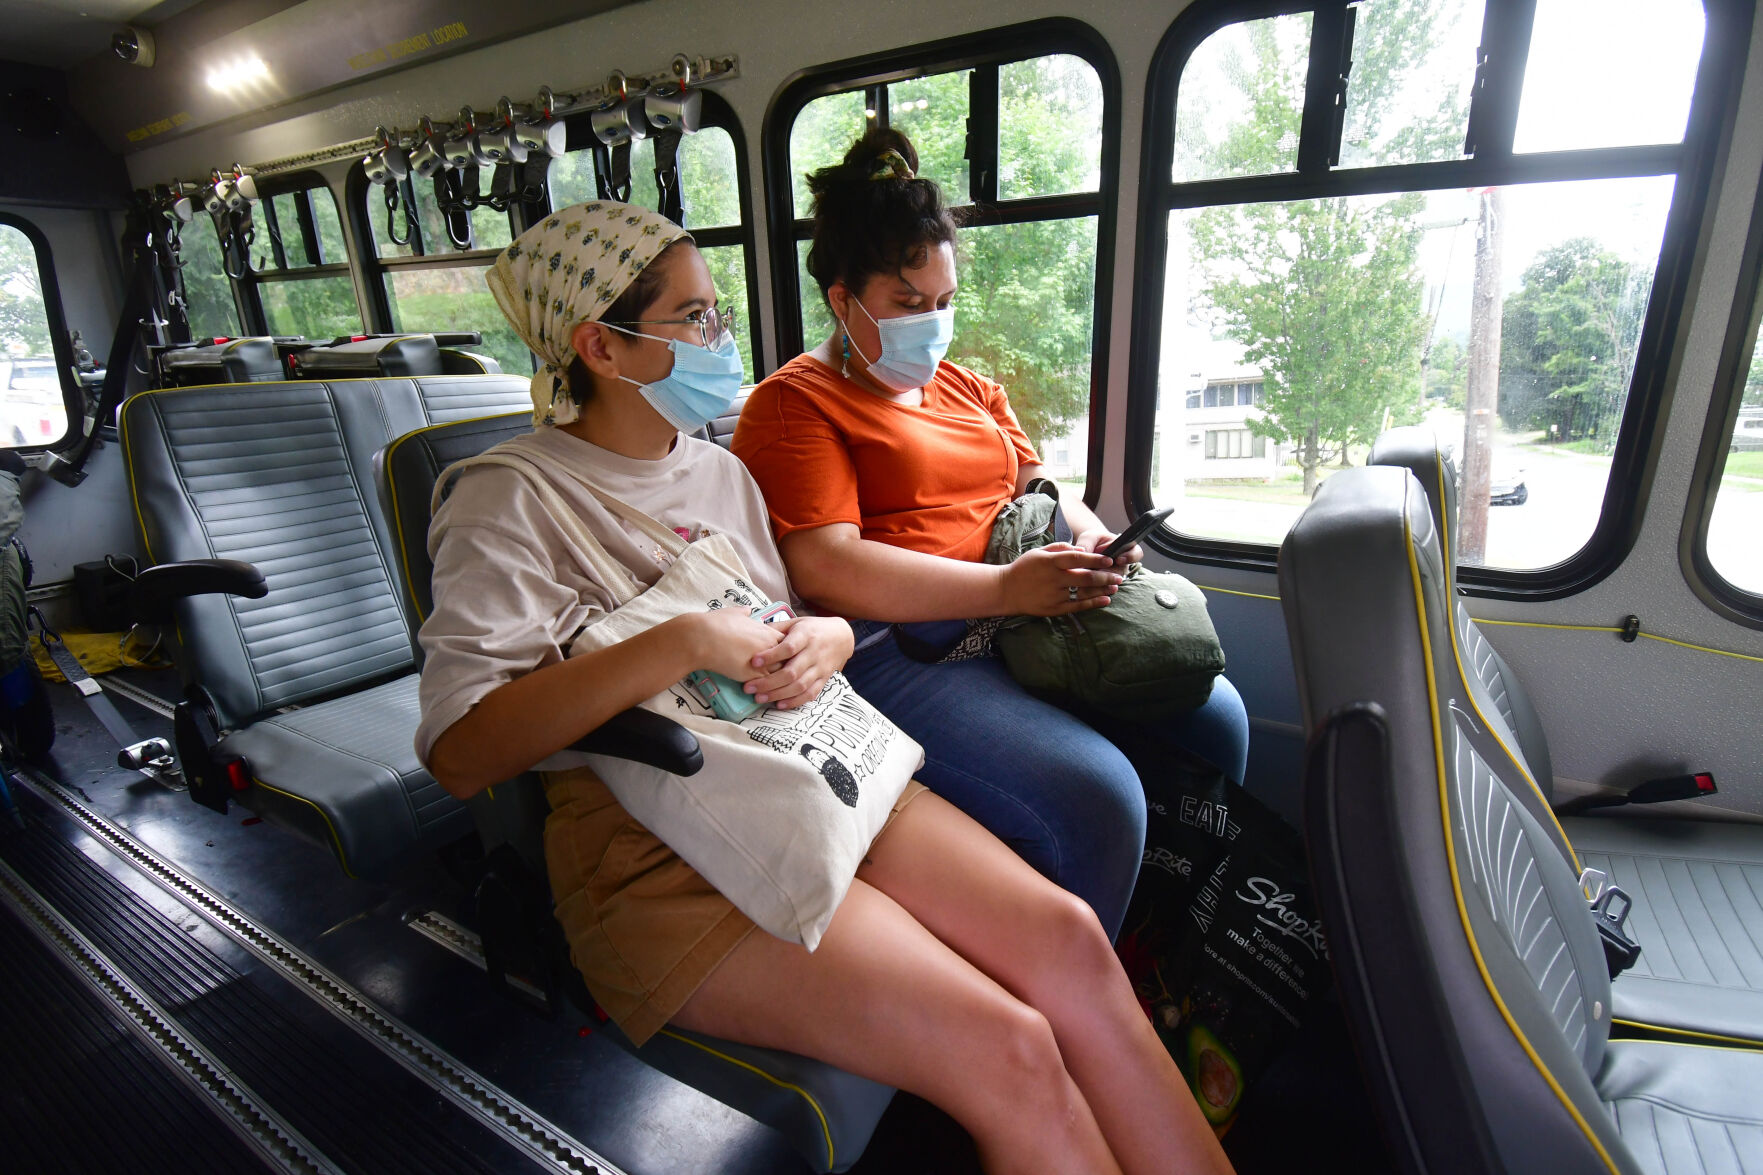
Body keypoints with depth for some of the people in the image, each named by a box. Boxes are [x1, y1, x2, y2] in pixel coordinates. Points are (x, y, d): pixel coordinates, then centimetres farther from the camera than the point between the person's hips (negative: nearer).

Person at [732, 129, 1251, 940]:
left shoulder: (967, 388, 24)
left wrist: (1089, 537, -1)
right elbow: (825, 569, -15)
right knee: (1094, 797, -25)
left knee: (1211, 715, -2)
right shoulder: (793, 404, -2)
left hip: (1017, 628, 8)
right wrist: (1004, 588, -21)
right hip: (895, 654, -8)